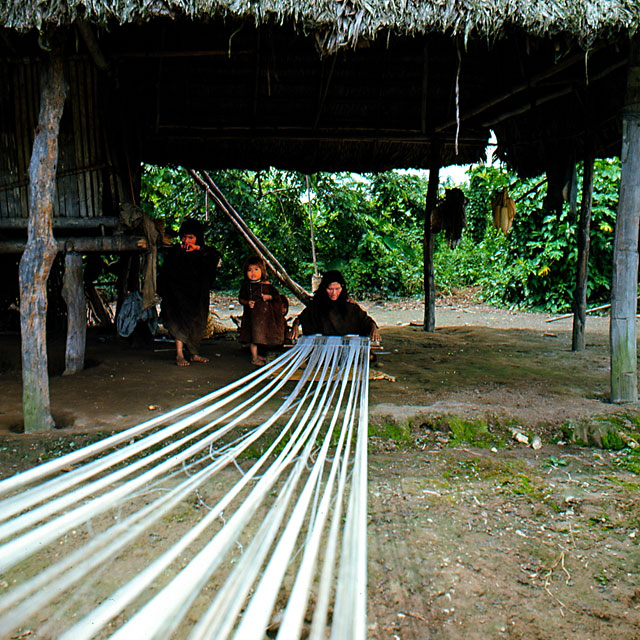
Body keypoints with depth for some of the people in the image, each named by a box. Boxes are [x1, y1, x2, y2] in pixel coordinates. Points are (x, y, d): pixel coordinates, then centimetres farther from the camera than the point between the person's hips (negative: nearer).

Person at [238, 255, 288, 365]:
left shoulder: (266, 284, 1)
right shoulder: (246, 285, 0)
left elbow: (277, 295, 5)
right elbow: (241, 298, 4)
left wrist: (269, 297, -13)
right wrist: (247, 302, -14)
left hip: (265, 312, 2)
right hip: (252, 313, -2)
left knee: (262, 335, 12)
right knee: (254, 335, -4)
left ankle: (257, 355, 29)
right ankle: (254, 357, 6)